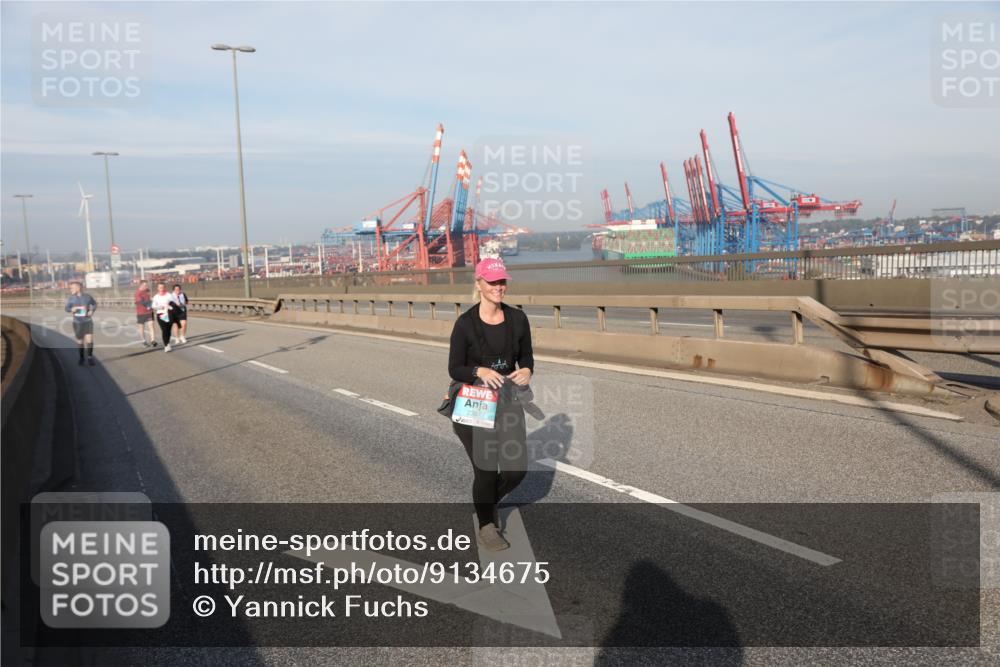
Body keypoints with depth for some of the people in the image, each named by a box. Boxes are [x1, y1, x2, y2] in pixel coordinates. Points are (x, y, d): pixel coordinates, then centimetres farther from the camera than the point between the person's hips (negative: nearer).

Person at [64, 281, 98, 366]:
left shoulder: (87, 296, -5)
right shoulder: (72, 298, -2)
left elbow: (95, 304, 12)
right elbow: (67, 308, 6)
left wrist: (92, 311, -6)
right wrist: (72, 309, -16)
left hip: (88, 321, -1)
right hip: (77, 322, 1)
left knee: (89, 339, -11)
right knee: (79, 341, 7)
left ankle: (89, 357, 4)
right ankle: (81, 357, 26)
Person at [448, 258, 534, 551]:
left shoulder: (517, 318, -4)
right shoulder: (465, 323, -13)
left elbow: (526, 357, 7)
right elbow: (454, 369, -9)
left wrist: (527, 371, -16)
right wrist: (480, 372, -28)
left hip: (507, 400, 4)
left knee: (517, 468, 2)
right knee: (486, 469, -5)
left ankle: (489, 501, 36)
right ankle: (486, 526, 23)